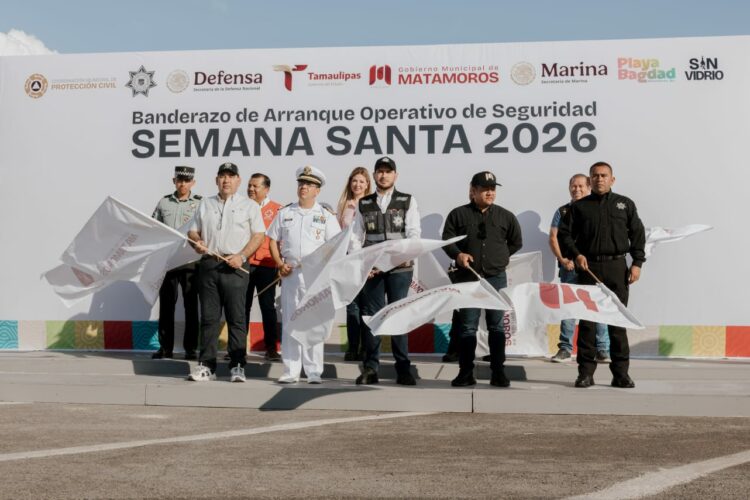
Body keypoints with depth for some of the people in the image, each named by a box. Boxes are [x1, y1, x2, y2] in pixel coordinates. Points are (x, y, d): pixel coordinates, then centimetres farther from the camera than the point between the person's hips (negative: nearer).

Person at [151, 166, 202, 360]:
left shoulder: (200, 203, 2)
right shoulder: (164, 202, 11)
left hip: (191, 260, -2)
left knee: (191, 305, 2)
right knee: (166, 304, 5)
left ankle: (190, 348, 9)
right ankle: (165, 347, 13)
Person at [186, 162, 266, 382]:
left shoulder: (249, 205, 8)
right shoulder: (206, 204, 19)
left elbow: (258, 235, 2)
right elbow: (193, 231, 19)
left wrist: (242, 256, -12)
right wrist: (196, 242, -4)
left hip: (235, 267, -3)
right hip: (208, 264, 3)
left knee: (236, 318, -4)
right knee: (209, 317, 4)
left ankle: (237, 366, -1)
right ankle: (206, 366, 8)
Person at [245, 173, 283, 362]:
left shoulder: (277, 210, 3)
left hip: (266, 265, -2)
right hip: (243, 264, 2)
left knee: (268, 307, 3)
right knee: (243, 306, 6)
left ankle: (271, 348, 7)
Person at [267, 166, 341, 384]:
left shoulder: (325, 216, 7)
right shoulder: (285, 213, 13)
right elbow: (274, 240, 15)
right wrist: (280, 264, 1)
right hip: (291, 273, 2)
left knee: (315, 323, -3)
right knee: (289, 322, 4)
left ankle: (314, 371, 3)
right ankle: (291, 371, 9)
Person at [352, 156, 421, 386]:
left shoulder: (407, 201, 7)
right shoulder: (364, 204, 12)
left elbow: (414, 232, -3)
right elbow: (356, 237, 8)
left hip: (400, 268, -2)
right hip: (371, 269, 2)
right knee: (370, 317, 3)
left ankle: (403, 369, 7)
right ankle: (370, 368, 9)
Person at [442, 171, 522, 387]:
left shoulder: (505, 216, 8)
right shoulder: (458, 214, 3)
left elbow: (516, 242, 18)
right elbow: (447, 240, 1)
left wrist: (500, 256, 13)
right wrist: (458, 254, -15)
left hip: (496, 278, 1)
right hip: (468, 277, -1)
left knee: (496, 326, 2)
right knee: (467, 326, 2)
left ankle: (498, 372, 8)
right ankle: (466, 372, 7)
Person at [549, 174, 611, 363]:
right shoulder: (563, 212, 11)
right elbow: (553, 238, 7)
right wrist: (563, 260, -6)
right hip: (569, 267, 2)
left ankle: (602, 350, 3)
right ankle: (565, 349, 10)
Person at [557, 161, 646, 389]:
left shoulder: (625, 204, 11)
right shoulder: (579, 206, 8)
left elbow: (637, 234, 10)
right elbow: (564, 234, 7)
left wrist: (637, 263, 1)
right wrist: (576, 254, -8)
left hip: (617, 267, 0)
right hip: (588, 267, 0)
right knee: (587, 320, -1)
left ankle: (621, 372, 7)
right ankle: (586, 372, 4)